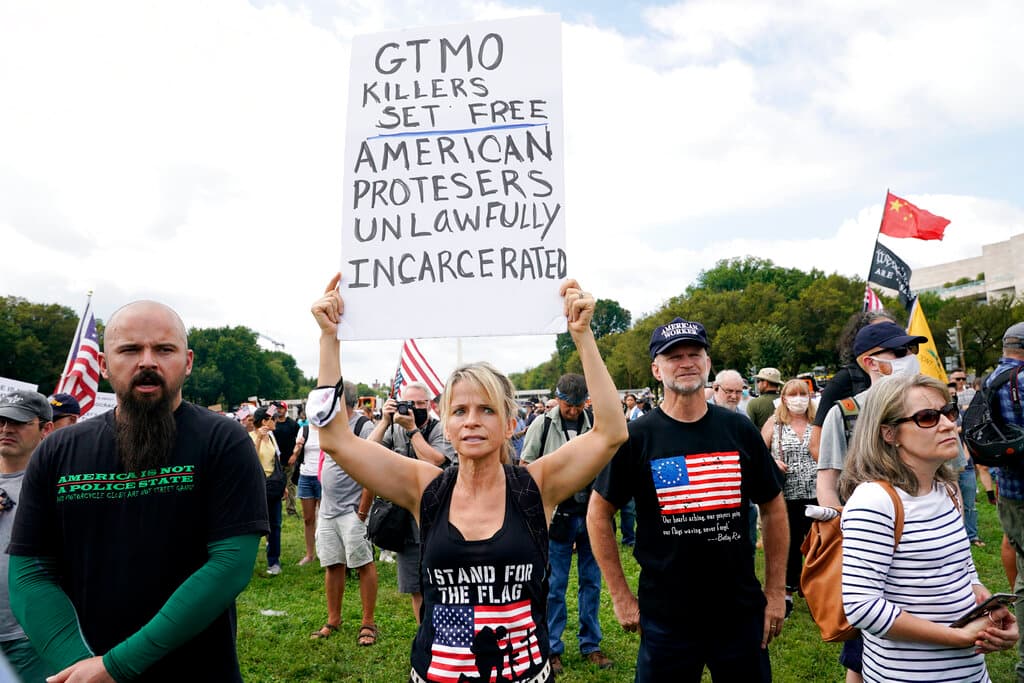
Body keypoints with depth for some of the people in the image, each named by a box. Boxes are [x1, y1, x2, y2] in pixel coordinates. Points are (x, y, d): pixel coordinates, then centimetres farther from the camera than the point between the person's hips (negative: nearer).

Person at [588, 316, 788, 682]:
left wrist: (776, 591, 5)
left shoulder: (739, 429, -2)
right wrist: (621, 597, -3)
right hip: (665, 616, -2)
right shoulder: (637, 436, -9)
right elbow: (599, 514, -3)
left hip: (742, 612, 2)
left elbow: (773, 509, 7)